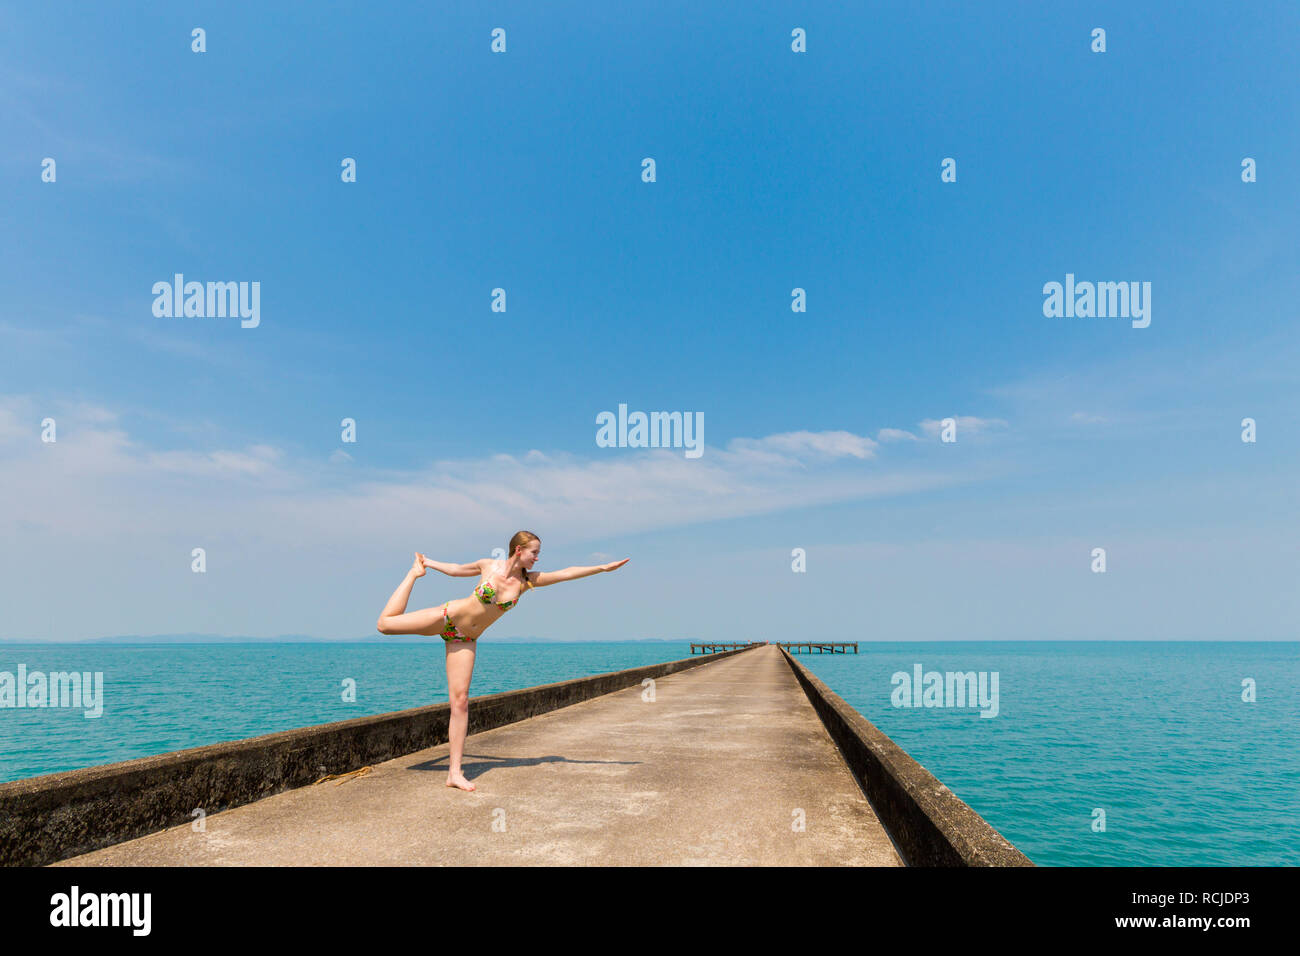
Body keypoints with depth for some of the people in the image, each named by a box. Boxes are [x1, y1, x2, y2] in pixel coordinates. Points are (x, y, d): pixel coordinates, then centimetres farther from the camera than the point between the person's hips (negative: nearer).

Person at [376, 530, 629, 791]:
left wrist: (603, 567, -15)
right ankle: (415, 573, 24)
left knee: (460, 701, -5)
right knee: (385, 623, 0)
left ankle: (455, 772, 0)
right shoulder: (488, 565, -10)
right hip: (447, 617, -2)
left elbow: (566, 573, -10)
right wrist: (427, 563, 18)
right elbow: (457, 569, 9)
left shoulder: (527, 581, -4)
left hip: (465, 640, 2)